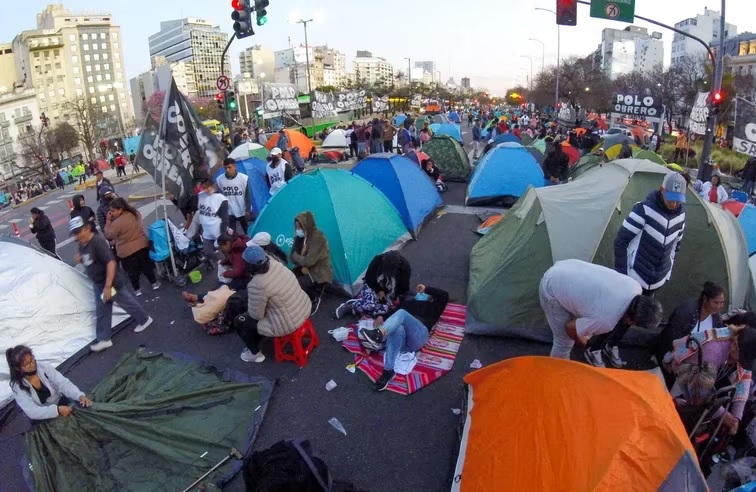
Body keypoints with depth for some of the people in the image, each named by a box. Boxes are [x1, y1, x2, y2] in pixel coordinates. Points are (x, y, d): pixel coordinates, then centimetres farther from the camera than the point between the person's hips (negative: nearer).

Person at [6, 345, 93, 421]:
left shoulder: (44, 367, -12)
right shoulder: (17, 386, -17)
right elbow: (31, 412, -25)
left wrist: (80, 395, -38)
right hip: (43, 419, -2)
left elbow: (63, 383, -19)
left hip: (61, 403, 2)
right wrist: (57, 410, -39)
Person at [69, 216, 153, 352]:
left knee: (126, 302, 9)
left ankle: (145, 319, 32)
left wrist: (108, 286, -32)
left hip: (111, 282, -9)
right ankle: (103, 339, 21)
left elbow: (111, 262, -31)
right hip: (98, 284, 9)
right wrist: (80, 259, -5)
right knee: (101, 311, 12)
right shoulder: (82, 245, 2)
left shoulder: (97, 242, -26)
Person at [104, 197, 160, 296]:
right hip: (142, 246, 6)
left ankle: (137, 290, 25)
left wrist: (108, 220, -11)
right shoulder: (135, 213, -3)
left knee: (132, 271, 12)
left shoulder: (117, 222, -25)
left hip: (127, 251, -6)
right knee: (146, 265, 20)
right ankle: (154, 283, 30)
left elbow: (108, 235, -12)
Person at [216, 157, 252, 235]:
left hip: (243, 211, -1)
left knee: (248, 231, 17)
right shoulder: (219, 179, -9)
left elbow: (248, 195, -8)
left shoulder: (244, 178, -15)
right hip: (228, 212, 1)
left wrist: (248, 209, -7)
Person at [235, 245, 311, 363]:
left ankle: (255, 354, 28)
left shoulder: (257, 285, -28)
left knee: (239, 321, 10)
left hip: (287, 325, -7)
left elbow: (256, 315, -17)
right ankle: (254, 344, 43)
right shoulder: (276, 265, -8)